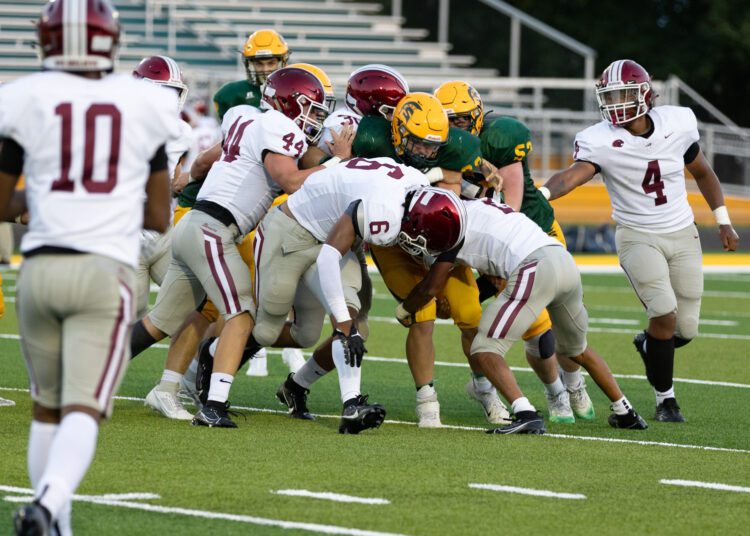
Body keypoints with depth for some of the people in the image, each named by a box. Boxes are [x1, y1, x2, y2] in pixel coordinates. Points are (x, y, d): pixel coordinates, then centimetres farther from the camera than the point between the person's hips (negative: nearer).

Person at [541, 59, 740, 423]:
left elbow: (702, 172, 10)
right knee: (665, 314, -20)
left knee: (685, 329, 3)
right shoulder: (600, 141, -16)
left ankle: (648, 345, 40)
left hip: (683, 235, 3)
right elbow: (574, 174, -34)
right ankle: (665, 399, 0)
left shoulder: (677, 123, -6)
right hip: (638, 238, -3)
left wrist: (723, 222, 13)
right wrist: (540, 194, -54)